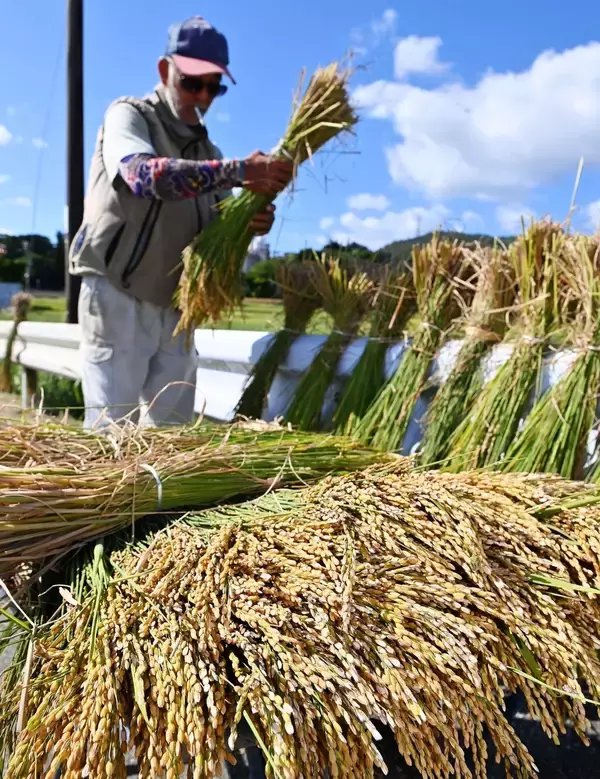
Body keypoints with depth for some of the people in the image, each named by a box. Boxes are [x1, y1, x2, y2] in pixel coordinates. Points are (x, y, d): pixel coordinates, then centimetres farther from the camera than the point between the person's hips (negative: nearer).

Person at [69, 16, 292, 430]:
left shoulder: (207, 152, 16)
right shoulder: (128, 116, -1)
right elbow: (146, 175, -24)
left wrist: (249, 222, -14)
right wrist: (239, 171, -32)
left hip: (175, 306, 6)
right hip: (117, 295, -6)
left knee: (172, 425, 7)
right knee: (112, 425, -7)